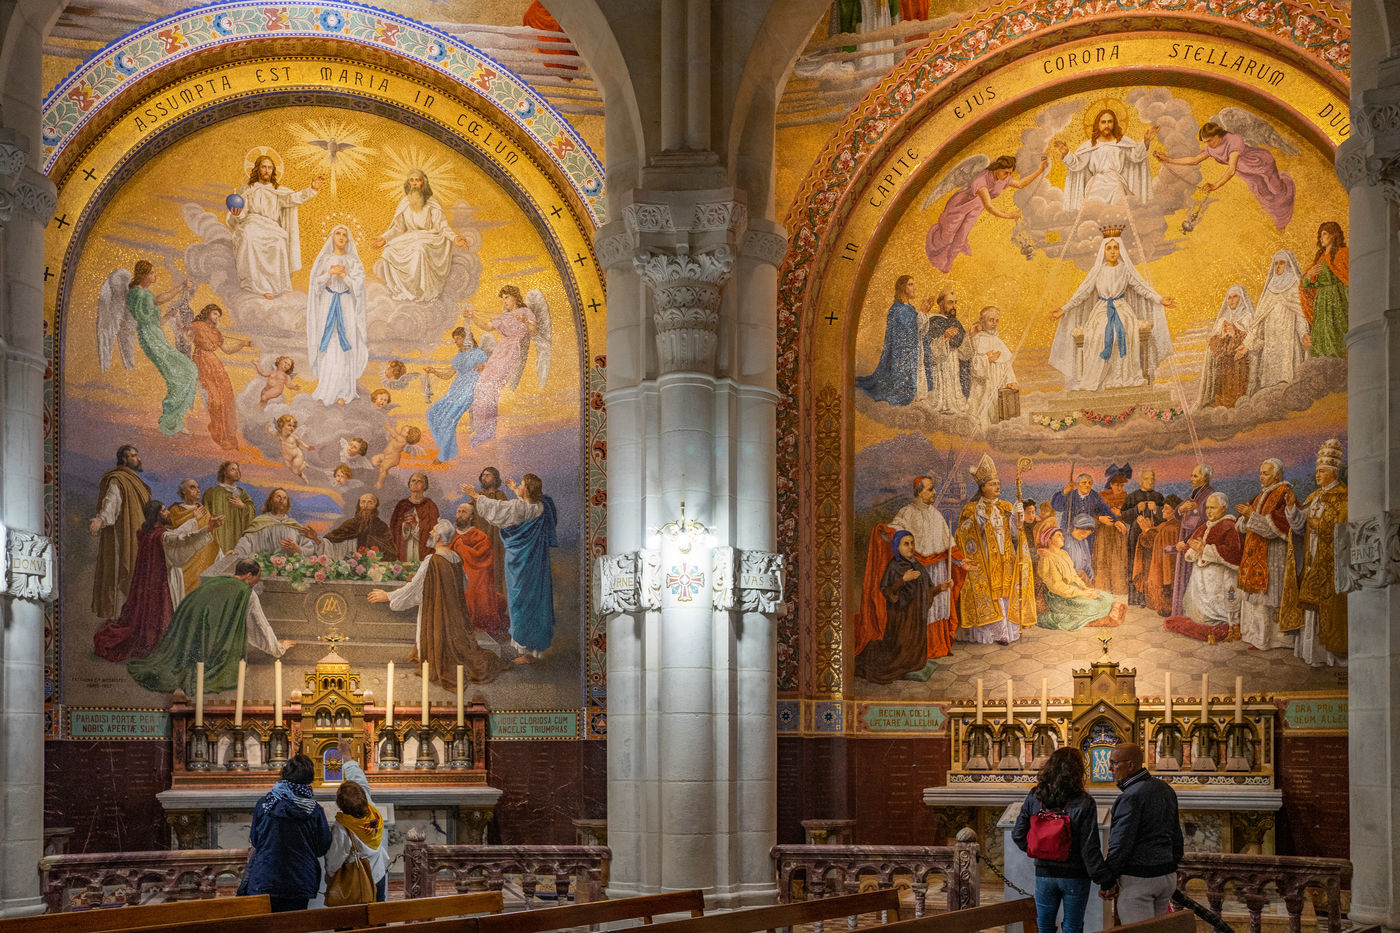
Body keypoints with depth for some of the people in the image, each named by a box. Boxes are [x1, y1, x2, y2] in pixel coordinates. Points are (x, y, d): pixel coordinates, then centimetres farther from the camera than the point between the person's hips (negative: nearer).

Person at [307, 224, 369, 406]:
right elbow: (315, 282, -4)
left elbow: (358, 285, -5)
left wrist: (344, 275, -18)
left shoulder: (354, 262, 4)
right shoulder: (323, 259, 6)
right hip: (326, 306, 1)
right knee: (327, 349, -3)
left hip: (346, 308, 0)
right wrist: (330, 272, -18)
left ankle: (342, 392, 0)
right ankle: (326, 391, 4)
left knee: (344, 349, -4)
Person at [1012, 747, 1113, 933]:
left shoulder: (1034, 798, -4)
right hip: (1075, 876, -2)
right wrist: (1104, 880, -10)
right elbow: (1090, 848, -15)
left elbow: (1018, 835, 0)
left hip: (1044, 873, 3)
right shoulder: (1084, 803, -14)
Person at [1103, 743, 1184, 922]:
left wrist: (1108, 881, -10)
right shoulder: (1165, 789, 10)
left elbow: (1120, 845, -19)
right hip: (1167, 876, 8)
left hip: (1138, 880, -8)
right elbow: (1177, 837, 17)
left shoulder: (1131, 797, -18)